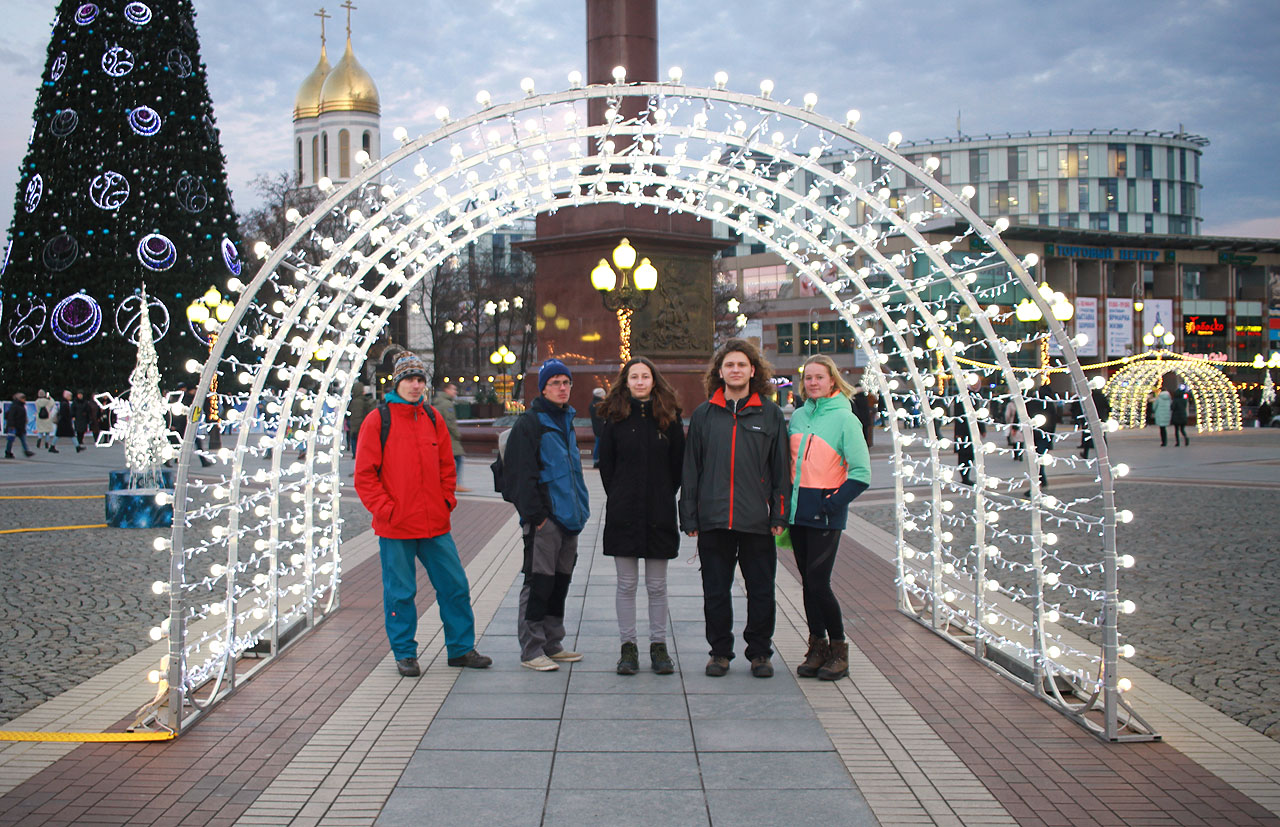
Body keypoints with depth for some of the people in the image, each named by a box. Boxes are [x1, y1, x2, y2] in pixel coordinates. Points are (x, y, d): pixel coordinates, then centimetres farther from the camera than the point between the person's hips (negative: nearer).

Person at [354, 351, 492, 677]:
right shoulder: (378, 420, -4)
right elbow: (365, 474, -5)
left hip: (436, 524, 4)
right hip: (395, 526, -4)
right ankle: (405, 654, 20)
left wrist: (447, 500, 7)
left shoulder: (433, 418, 10)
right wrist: (386, 509, -11)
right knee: (400, 592, 4)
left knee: (455, 585, 8)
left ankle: (461, 648, 21)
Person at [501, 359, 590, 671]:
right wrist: (534, 514, -19)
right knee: (538, 583, -5)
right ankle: (531, 650, 3)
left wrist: (580, 507, 17)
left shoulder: (566, 420, 17)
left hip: (568, 516, 8)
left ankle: (552, 644, 23)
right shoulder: (529, 423, -9)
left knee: (561, 581, 13)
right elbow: (521, 472, -15)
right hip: (544, 518, -8)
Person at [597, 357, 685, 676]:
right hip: (623, 514, 0)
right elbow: (606, 465, 6)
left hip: (659, 514, 0)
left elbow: (678, 464, 7)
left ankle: (658, 646, 15)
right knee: (626, 584, 5)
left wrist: (664, 497, 5)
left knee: (657, 586, 6)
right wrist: (619, 498, 4)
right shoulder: (615, 418, 2)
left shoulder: (669, 417, 3)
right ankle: (628, 647, 13)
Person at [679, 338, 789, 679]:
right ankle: (720, 651, 22)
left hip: (757, 520, -1)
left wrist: (780, 515, -1)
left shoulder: (770, 414, 5)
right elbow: (691, 469, 8)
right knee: (715, 590, 8)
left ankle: (760, 652, 20)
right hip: (713, 520, 1)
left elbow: (780, 468, 5)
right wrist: (689, 516, 3)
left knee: (761, 590, 6)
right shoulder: (704, 414, 7)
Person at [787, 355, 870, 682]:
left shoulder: (844, 419, -7)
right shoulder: (798, 416, 10)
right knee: (808, 582, 8)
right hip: (798, 510, 6)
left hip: (826, 512, -6)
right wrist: (786, 502, 10)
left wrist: (832, 503, -15)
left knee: (818, 582, -9)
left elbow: (861, 473, -10)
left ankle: (839, 650, 7)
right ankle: (817, 647, 18)